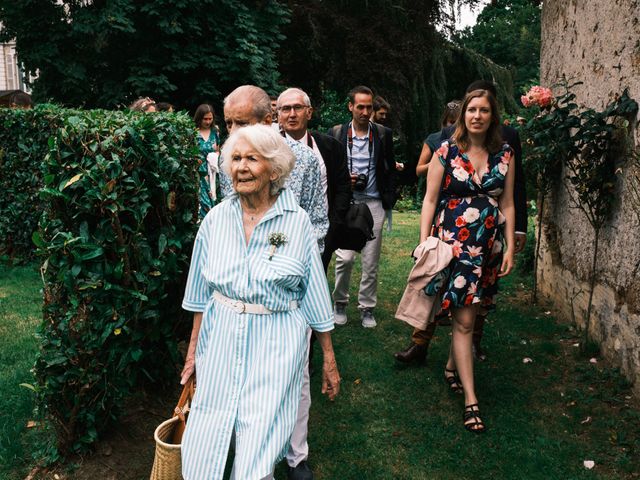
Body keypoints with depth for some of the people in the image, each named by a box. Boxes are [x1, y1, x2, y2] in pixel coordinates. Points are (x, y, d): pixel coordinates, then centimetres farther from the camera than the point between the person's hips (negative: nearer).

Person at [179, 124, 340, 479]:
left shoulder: (297, 221, -8)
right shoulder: (216, 218, 0)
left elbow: (316, 297, -2)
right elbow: (200, 294, 9)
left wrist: (329, 359, 3)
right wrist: (193, 351, 12)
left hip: (275, 346, -3)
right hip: (220, 342, 3)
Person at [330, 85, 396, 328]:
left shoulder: (383, 134, 5)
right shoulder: (336, 133, 4)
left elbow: (390, 170, 11)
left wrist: (389, 199, 3)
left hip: (374, 203, 1)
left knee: (371, 261, 4)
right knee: (345, 257, -8)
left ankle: (366, 308, 18)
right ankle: (340, 303, 14)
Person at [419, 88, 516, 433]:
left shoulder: (504, 155, 5)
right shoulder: (447, 151, -3)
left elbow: (507, 204, 8)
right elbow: (430, 199, -2)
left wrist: (510, 246, 3)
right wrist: (424, 241, -8)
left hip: (489, 244, 4)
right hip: (453, 241, -3)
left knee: (467, 313, 13)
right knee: (464, 320, -5)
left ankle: (452, 368, 37)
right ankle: (470, 399, 0)